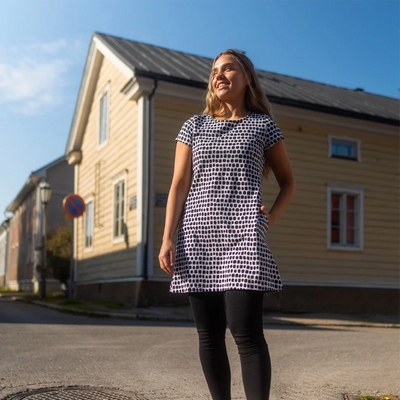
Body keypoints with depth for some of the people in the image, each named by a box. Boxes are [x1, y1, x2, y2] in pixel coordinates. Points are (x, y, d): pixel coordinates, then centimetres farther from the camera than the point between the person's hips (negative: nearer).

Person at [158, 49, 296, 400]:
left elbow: (288, 181, 17)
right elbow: (179, 185, 8)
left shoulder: (263, 125, 11)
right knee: (209, 333, 5)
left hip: (243, 238, -2)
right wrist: (167, 238, -2)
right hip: (198, 238, 3)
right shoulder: (194, 126, 15)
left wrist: (271, 217, -2)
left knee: (246, 329, -13)